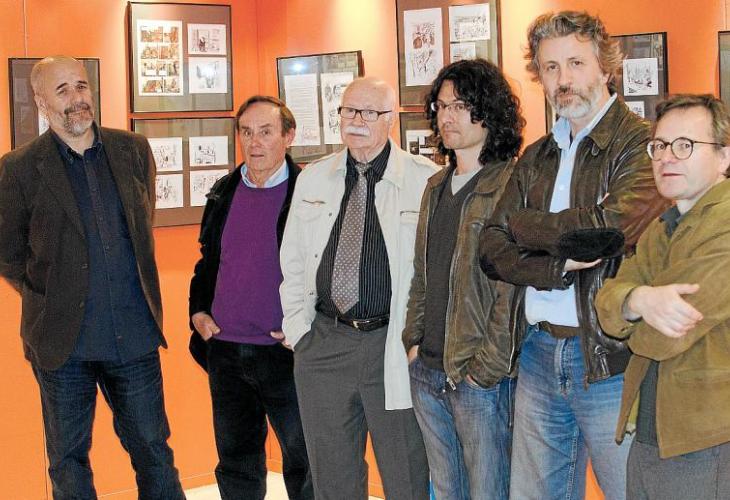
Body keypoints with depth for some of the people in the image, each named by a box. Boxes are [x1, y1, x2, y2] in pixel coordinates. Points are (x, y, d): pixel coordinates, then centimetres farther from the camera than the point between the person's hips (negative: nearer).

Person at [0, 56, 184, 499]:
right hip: (63, 342, -2)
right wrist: (51, 298, 1)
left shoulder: (134, 150, 4)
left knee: (154, 451, 11)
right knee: (68, 463, 11)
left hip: (135, 335, 2)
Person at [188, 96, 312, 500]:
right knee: (235, 466, 16)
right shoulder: (223, 194, 10)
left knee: (304, 465, 6)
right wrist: (198, 311, 8)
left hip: (287, 353, -5)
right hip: (224, 353, 5)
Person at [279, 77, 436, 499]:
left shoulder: (425, 180, -6)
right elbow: (292, 261, 14)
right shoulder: (312, 179, 9)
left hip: (395, 347, -4)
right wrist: (299, 329, 7)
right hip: (323, 345, 4)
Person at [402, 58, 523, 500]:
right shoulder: (436, 187, 14)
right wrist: (414, 343, 10)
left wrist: (487, 367, -16)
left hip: (482, 378, -7)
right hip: (427, 372, 7)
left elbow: (514, 286, -16)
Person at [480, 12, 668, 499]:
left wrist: (524, 225, -6)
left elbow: (611, 226, -23)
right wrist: (556, 266, -15)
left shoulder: (643, 144, -7)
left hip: (611, 361, -6)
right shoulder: (536, 158, 13)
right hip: (539, 355, 6)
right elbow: (493, 248, 5)